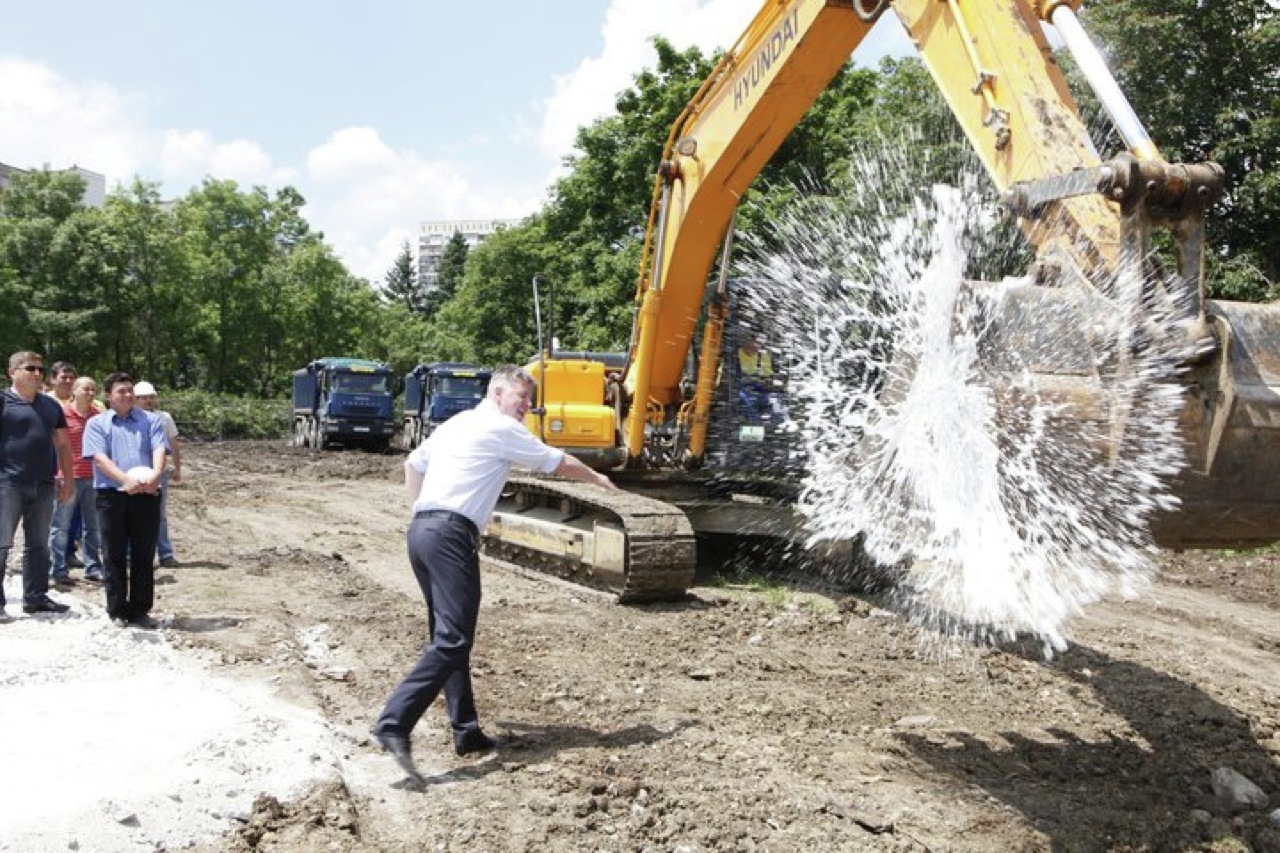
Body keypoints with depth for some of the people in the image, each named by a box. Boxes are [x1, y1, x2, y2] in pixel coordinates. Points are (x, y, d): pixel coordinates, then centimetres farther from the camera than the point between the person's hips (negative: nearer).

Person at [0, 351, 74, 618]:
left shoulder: (51, 405, 14)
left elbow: (63, 444, 18)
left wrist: (67, 480, 13)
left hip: (44, 485, 6)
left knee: (38, 545, 12)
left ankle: (36, 596, 21)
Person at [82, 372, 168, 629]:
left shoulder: (150, 421, 13)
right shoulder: (97, 423, 6)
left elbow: (159, 450, -1)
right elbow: (100, 458, -7)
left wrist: (155, 476, -21)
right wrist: (125, 479, -21)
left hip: (146, 495, 2)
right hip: (111, 494, -2)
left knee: (144, 555, 5)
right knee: (115, 555, 4)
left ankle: (140, 610, 14)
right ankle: (117, 611, 12)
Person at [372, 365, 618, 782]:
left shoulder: (457, 423, 24)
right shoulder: (502, 429, 1)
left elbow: (413, 463, 31)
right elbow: (558, 462, 10)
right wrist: (597, 477, 26)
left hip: (421, 529, 9)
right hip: (452, 535, -9)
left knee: (448, 635, 11)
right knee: (451, 640, -13)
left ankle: (466, 730, 14)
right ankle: (395, 723, -22)